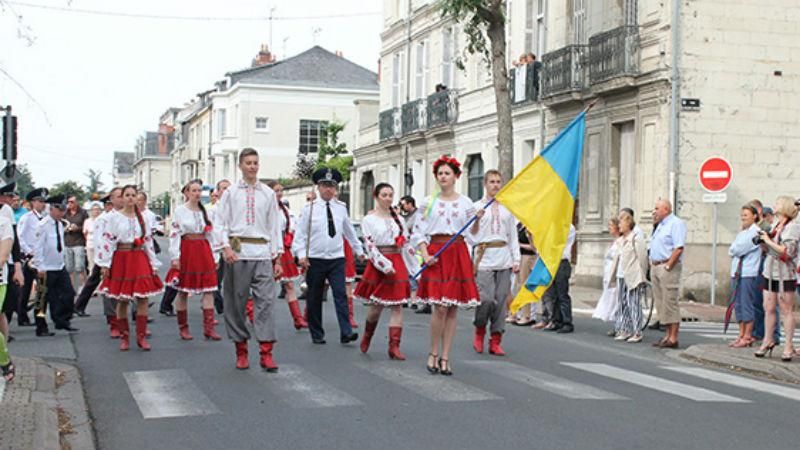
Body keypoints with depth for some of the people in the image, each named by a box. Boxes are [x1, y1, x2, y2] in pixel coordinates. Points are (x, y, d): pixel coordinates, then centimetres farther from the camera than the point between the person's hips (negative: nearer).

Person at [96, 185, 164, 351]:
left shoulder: (142, 217, 11)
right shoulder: (113, 217, 1)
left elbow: (148, 240, 12)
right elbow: (106, 240, -2)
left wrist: (154, 263, 9)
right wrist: (104, 263, -8)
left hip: (140, 259, 2)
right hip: (120, 259, -2)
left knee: (143, 297, -6)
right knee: (122, 299, 2)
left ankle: (141, 336, 0)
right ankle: (124, 336, 13)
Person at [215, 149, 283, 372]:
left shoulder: (268, 194, 11)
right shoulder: (231, 192, 7)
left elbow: (275, 226, 12)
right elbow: (220, 222, 3)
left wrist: (277, 257, 8)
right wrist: (226, 247, -11)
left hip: (262, 253, 1)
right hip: (237, 252, -1)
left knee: (266, 300, -7)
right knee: (236, 302, 5)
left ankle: (266, 353, -6)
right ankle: (241, 351, 15)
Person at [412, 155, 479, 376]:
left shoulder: (466, 203, 9)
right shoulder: (428, 202, 6)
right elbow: (418, 232, 4)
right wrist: (425, 255, -7)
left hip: (458, 254, 2)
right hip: (435, 253, -2)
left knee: (453, 308, 1)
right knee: (440, 307, -12)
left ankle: (445, 357, 9)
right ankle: (433, 353, 6)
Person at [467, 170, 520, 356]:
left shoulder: (507, 208, 14)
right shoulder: (476, 207, 5)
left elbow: (513, 236, 16)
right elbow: (471, 237, 3)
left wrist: (516, 259, 10)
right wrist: (477, 220, -14)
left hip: (504, 259, 3)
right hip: (484, 258, -3)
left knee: (501, 300, 1)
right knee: (486, 299, -13)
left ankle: (495, 342, 8)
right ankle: (479, 332, 13)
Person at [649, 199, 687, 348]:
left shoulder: (676, 223, -9)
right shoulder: (660, 225, 20)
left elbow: (679, 248, -18)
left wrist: (668, 266, -19)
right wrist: (652, 264, 12)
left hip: (668, 268, -10)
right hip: (655, 267, 10)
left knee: (670, 302, -9)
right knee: (660, 303, 10)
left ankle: (673, 338, -8)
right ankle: (668, 335, 15)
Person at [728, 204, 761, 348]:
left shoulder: (756, 232, -8)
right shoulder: (741, 233, 19)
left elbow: (738, 249, -14)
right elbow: (731, 250, 13)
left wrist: (734, 250, 4)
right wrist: (736, 250, -5)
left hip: (748, 274, -8)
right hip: (736, 273, 8)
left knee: (747, 305, -5)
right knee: (738, 305, 9)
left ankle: (747, 337, -1)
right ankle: (742, 335, 14)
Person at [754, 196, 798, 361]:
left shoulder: (793, 227, -9)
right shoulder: (775, 226, 13)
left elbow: (787, 251, -19)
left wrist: (769, 241, -15)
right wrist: (762, 241, 0)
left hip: (785, 274, -7)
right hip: (770, 273, 7)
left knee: (786, 310, -3)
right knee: (768, 308, 8)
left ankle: (788, 346, 1)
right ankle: (767, 341, 17)